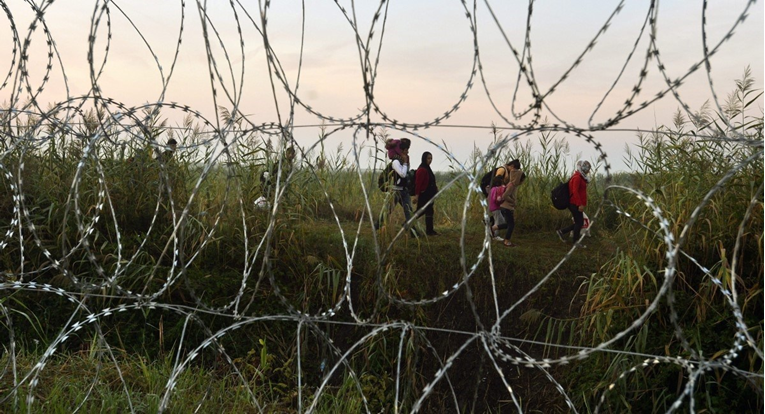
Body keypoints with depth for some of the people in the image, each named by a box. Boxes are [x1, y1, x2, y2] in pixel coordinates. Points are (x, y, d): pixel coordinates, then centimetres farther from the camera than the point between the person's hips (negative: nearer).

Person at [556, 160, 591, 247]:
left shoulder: (580, 178, 17)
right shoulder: (577, 177, -16)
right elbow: (575, 191, -24)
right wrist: (580, 204, -27)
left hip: (576, 205, 10)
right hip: (576, 205, -10)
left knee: (579, 223, 12)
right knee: (579, 223, -3)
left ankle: (562, 231, 16)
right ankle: (576, 242, 6)